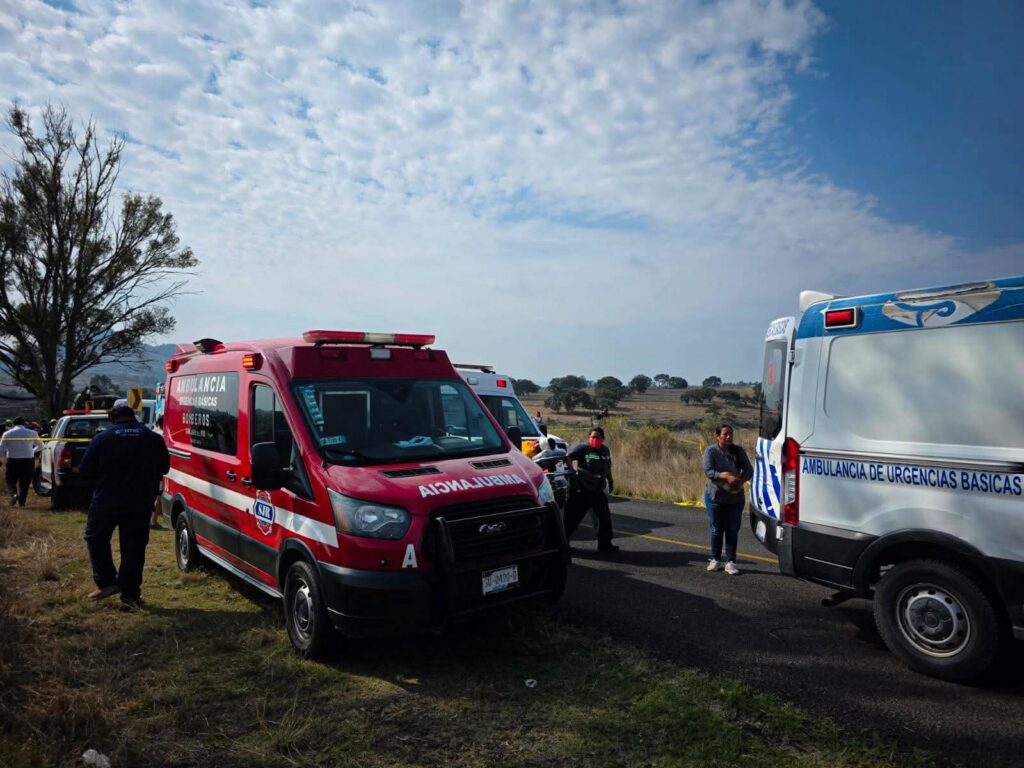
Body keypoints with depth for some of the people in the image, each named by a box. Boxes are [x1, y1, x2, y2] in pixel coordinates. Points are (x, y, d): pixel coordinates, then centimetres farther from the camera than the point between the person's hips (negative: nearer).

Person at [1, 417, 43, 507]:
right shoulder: (32, 433, 3)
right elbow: (40, 446, 14)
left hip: (12, 461, -1)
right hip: (28, 460, 1)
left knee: (11, 480, 14)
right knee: (25, 482, 10)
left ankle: (14, 494, -12)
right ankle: (21, 501, 8)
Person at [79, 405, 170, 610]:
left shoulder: (102, 438, -5)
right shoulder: (154, 438, 0)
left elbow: (84, 471, -2)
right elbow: (164, 468, 9)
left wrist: (105, 475, 15)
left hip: (106, 502, -1)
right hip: (140, 504, 2)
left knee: (96, 539, 24)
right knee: (134, 549, 8)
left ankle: (106, 581, 20)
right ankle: (130, 595, 10)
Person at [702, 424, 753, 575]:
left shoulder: (739, 451, 2)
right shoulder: (710, 451, -7)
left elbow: (749, 470, 1)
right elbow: (708, 471, -17)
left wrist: (740, 480, -19)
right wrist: (726, 476, -30)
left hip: (735, 497, 2)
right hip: (715, 496, -2)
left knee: (733, 531, 4)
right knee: (716, 530, 8)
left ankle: (730, 562, 12)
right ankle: (715, 559, 23)